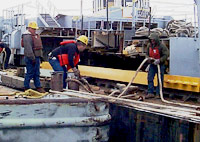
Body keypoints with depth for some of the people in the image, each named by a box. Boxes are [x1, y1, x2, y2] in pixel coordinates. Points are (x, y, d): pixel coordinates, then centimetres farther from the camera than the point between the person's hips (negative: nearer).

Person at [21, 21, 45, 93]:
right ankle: (26, 87, 5)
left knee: (37, 73, 11)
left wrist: (39, 57, 20)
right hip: (30, 58, -10)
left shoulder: (35, 35, 18)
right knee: (30, 73, -4)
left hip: (36, 57, 10)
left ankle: (38, 87, 15)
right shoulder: (27, 36, -14)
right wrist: (32, 58, -23)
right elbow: (28, 48, -22)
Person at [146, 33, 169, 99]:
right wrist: (148, 58, -3)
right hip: (152, 64, 5)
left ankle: (158, 94, 8)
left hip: (160, 65, -5)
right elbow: (147, 54, 19)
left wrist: (159, 60, -25)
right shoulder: (149, 46, 5)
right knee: (150, 78, 1)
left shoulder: (161, 46, -14)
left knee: (160, 80, 1)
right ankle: (150, 93, 7)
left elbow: (166, 55, -15)